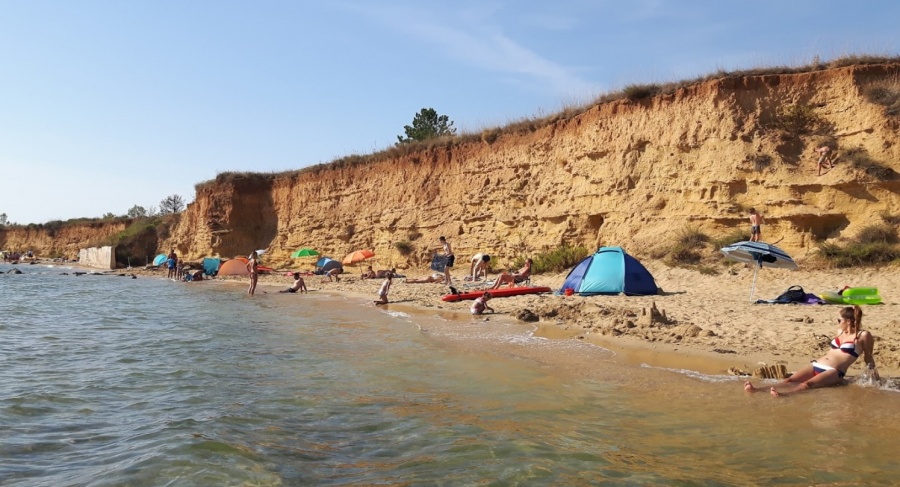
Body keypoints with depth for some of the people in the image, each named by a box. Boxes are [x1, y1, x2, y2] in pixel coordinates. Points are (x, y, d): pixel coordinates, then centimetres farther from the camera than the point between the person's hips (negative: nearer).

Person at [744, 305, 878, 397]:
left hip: (834, 372, -6)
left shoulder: (863, 335, 2)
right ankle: (758, 390, -40)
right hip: (816, 365, 6)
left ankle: (783, 394, -64)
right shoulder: (840, 331, 20)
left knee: (808, 384, -35)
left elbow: (868, 356, 13)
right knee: (790, 380, -19)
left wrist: (872, 369, 3)